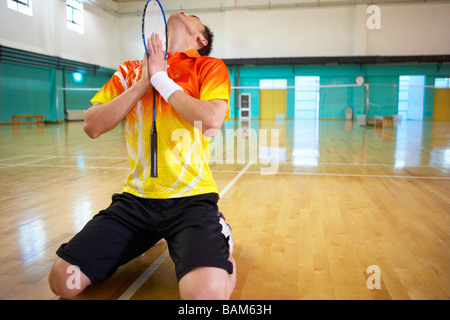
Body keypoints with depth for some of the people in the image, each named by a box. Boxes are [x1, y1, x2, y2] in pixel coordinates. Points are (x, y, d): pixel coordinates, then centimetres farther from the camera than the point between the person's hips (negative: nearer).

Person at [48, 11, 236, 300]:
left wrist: (161, 78, -6)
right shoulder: (131, 71, 14)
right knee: (63, 280, -4)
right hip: (136, 198, 4)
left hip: (191, 198, -4)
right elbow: (93, 127, 4)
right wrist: (143, 83, -3)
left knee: (207, 291, -29)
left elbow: (212, 122, -15)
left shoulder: (209, 67, 4)